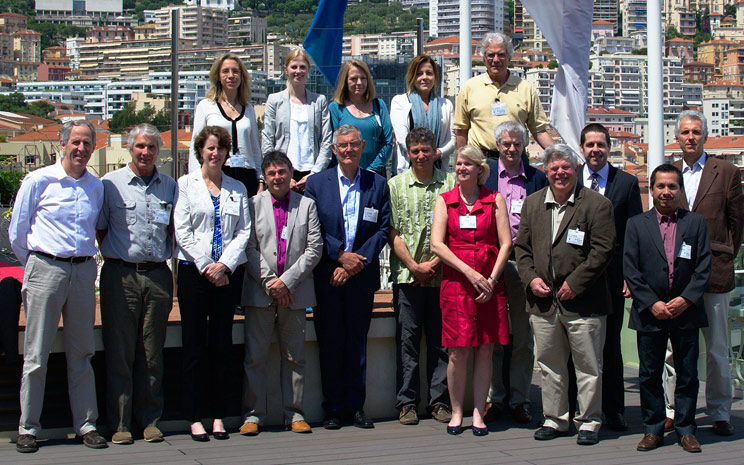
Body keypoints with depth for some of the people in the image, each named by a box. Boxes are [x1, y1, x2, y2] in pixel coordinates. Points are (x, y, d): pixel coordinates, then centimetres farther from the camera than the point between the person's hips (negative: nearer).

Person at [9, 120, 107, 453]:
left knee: (81, 354, 7)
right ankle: (28, 429, 5)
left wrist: (84, 261, 13)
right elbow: (16, 232, 4)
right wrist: (35, 265, 8)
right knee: (36, 356, -1)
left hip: (84, 271, 4)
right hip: (45, 269, -3)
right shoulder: (38, 181, 0)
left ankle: (85, 424, 13)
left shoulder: (96, 186, 11)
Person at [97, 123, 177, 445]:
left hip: (158, 276, 3)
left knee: (153, 354, 6)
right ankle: (120, 424, 3)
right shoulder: (111, 184, 3)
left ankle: (150, 420, 13)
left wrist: (166, 257, 9)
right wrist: (116, 255, 1)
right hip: (121, 275, -2)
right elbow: (100, 228, 7)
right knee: (120, 352, -2)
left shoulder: (169, 186, 12)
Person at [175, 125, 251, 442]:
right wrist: (207, 267, -10)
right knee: (195, 345, -2)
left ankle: (218, 415, 10)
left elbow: (244, 231, 5)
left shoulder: (237, 188, 13)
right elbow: (182, 231, -3)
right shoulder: (186, 184, 5)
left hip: (227, 273, 3)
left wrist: (224, 265, -9)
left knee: (222, 344, 4)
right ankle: (195, 418, 2)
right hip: (193, 272, -2)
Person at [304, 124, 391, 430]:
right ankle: (333, 408, 10)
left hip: (362, 276, 1)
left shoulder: (378, 185, 7)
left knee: (357, 341, 5)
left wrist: (357, 262, -9)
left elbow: (383, 230, 1)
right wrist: (341, 256, -12)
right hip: (327, 276, -1)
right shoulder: (316, 183, 4)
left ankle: (355, 406, 13)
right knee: (330, 342, 2)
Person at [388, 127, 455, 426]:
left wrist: (436, 263, -8)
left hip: (442, 275, 1)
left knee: (441, 341, 5)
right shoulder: (395, 185, 5)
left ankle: (439, 401, 14)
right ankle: (407, 403, 10)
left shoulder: (450, 183, 6)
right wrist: (415, 266, -7)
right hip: (407, 276, -1)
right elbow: (393, 232, 2)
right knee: (407, 340, 2)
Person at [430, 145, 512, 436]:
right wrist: (470, 272, -11)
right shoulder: (444, 201, 8)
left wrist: (492, 280, -8)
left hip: (489, 284, 1)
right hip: (456, 282, -1)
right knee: (458, 352, -3)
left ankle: (478, 413, 10)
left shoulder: (495, 200, 8)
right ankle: (456, 413, 9)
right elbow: (437, 244, -1)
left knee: (485, 349, 2)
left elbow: (505, 243, 4)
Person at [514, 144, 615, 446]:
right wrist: (531, 278, -2)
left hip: (582, 302, -4)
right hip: (543, 301, 4)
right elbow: (522, 246, 14)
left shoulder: (596, 204, -4)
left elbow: (602, 250, -9)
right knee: (549, 365, 11)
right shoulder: (532, 203, 11)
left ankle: (589, 421, 14)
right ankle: (555, 419, 22)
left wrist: (575, 283, -14)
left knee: (588, 366, 3)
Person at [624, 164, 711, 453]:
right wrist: (652, 303, -11)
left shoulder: (696, 222, 6)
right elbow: (630, 269, -2)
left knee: (687, 374, 5)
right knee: (649, 375, 5)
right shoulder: (636, 224, 5)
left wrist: (686, 299, -12)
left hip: (686, 311, 0)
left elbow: (704, 267, 0)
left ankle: (685, 429, 15)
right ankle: (653, 429, 15)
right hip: (649, 313, 0)